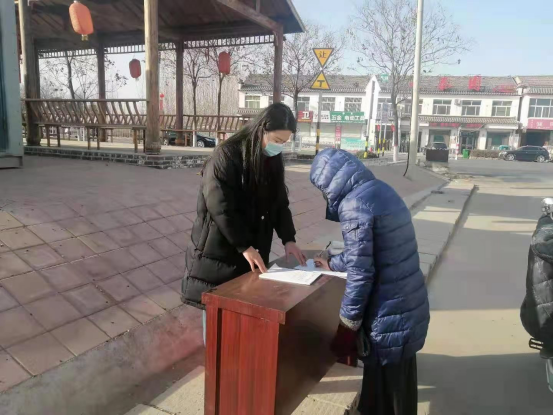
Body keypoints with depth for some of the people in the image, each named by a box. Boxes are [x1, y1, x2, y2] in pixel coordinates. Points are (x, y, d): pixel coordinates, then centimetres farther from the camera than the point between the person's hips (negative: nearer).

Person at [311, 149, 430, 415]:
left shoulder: (353, 205, -19)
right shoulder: (380, 189, 9)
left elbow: (361, 273, -20)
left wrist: (347, 326, -11)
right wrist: (333, 264, 28)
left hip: (389, 316, -9)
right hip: (410, 306, 9)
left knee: (382, 393, 11)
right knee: (399, 386, 25)